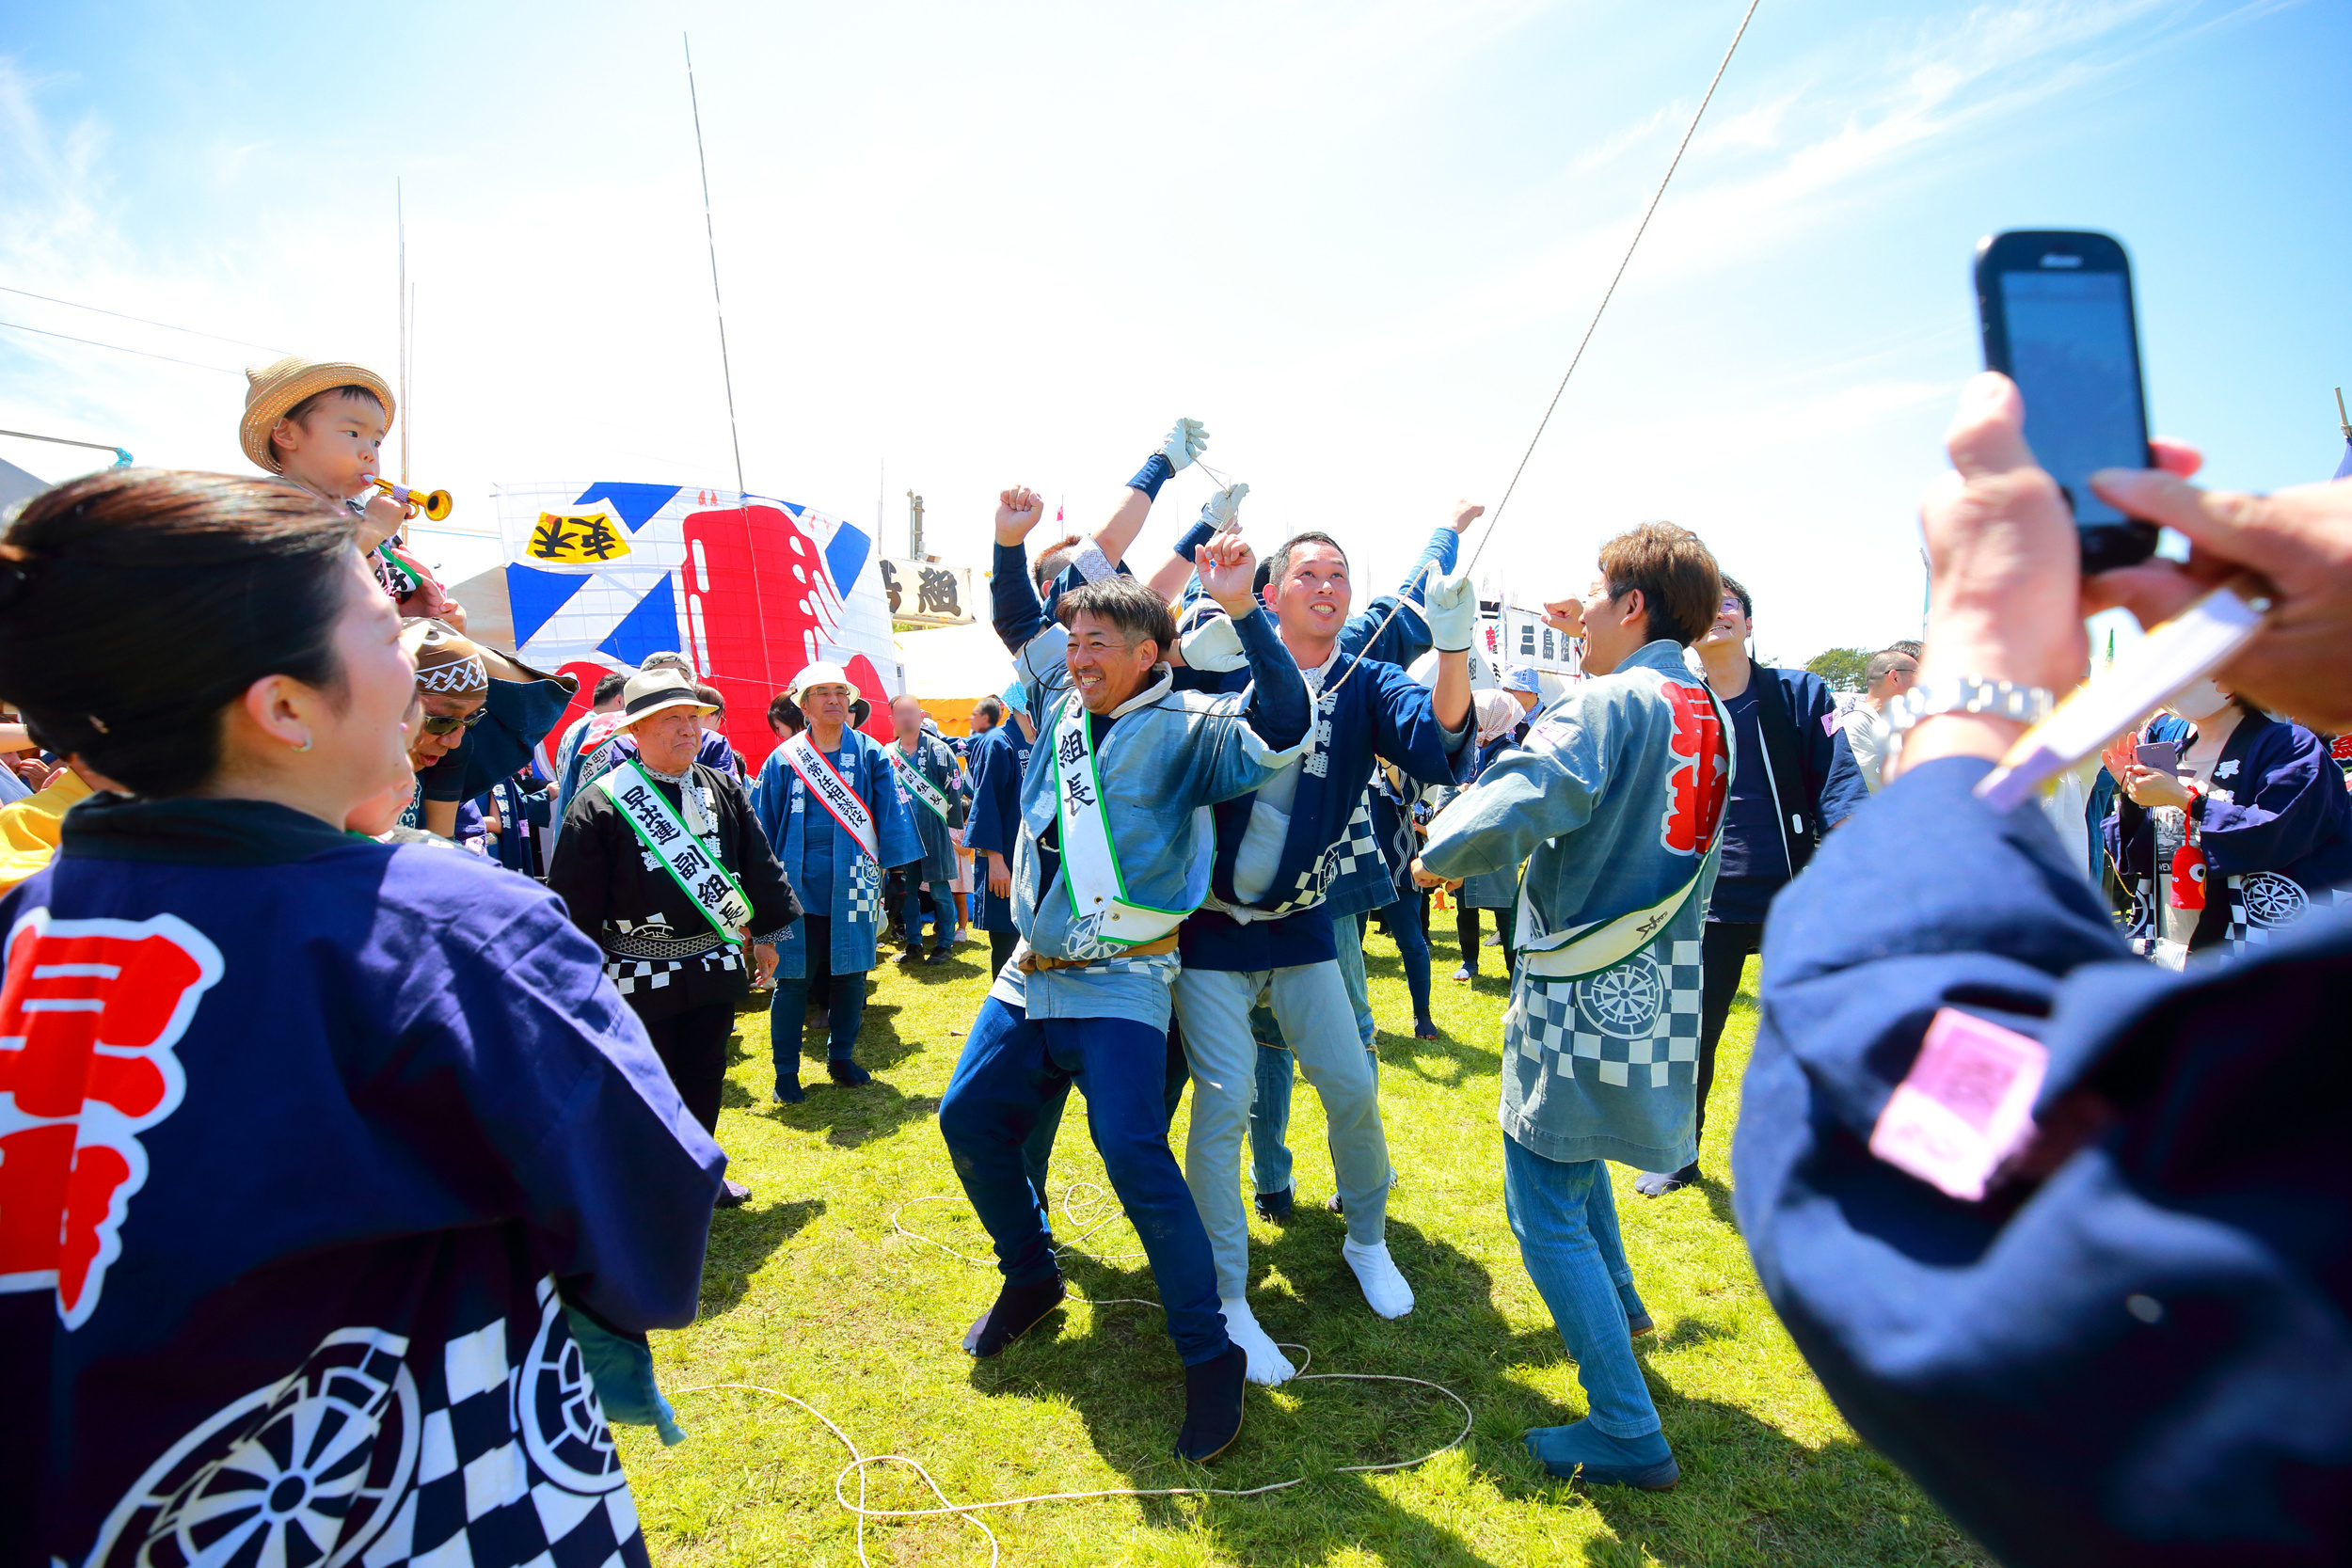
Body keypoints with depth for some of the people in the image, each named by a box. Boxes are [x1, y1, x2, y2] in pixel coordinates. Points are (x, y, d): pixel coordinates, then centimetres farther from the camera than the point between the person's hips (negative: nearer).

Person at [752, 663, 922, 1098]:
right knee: (793, 979, 4)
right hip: (799, 886, -1)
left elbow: (891, 816, 3)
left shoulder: (869, 754, 2)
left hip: (852, 886, 1)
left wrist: (886, 867, -4)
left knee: (851, 974, 10)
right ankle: (786, 1071, 17)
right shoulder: (783, 759, 2)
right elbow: (765, 826, 5)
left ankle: (841, 1057, 28)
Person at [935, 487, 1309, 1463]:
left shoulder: (1189, 726, -11)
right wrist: (1010, 544, 11)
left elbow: (1283, 731, -28)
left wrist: (1242, 611, -34)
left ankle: (1210, 1357, 4)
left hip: (1117, 988, -7)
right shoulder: (1064, 699, 8)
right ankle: (1032, 1276, 36)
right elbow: (1018, 624, 24)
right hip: (1029, 977, 8)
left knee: (1137, 1161, -15)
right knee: (970, 1118, 13)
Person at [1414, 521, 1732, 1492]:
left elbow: (1512, 806, -33)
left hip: (1584, 995, -9)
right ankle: (1615, 1303, 50)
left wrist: (1437, 855, -14)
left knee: (1546, 1210, 2)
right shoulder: (1707, 713, 8)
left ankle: (1629, 1436, 11)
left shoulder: (1608, 703, -18)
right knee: (1571, 1148, 32)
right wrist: (1600, 650, 18)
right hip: (1659, 986, 9)